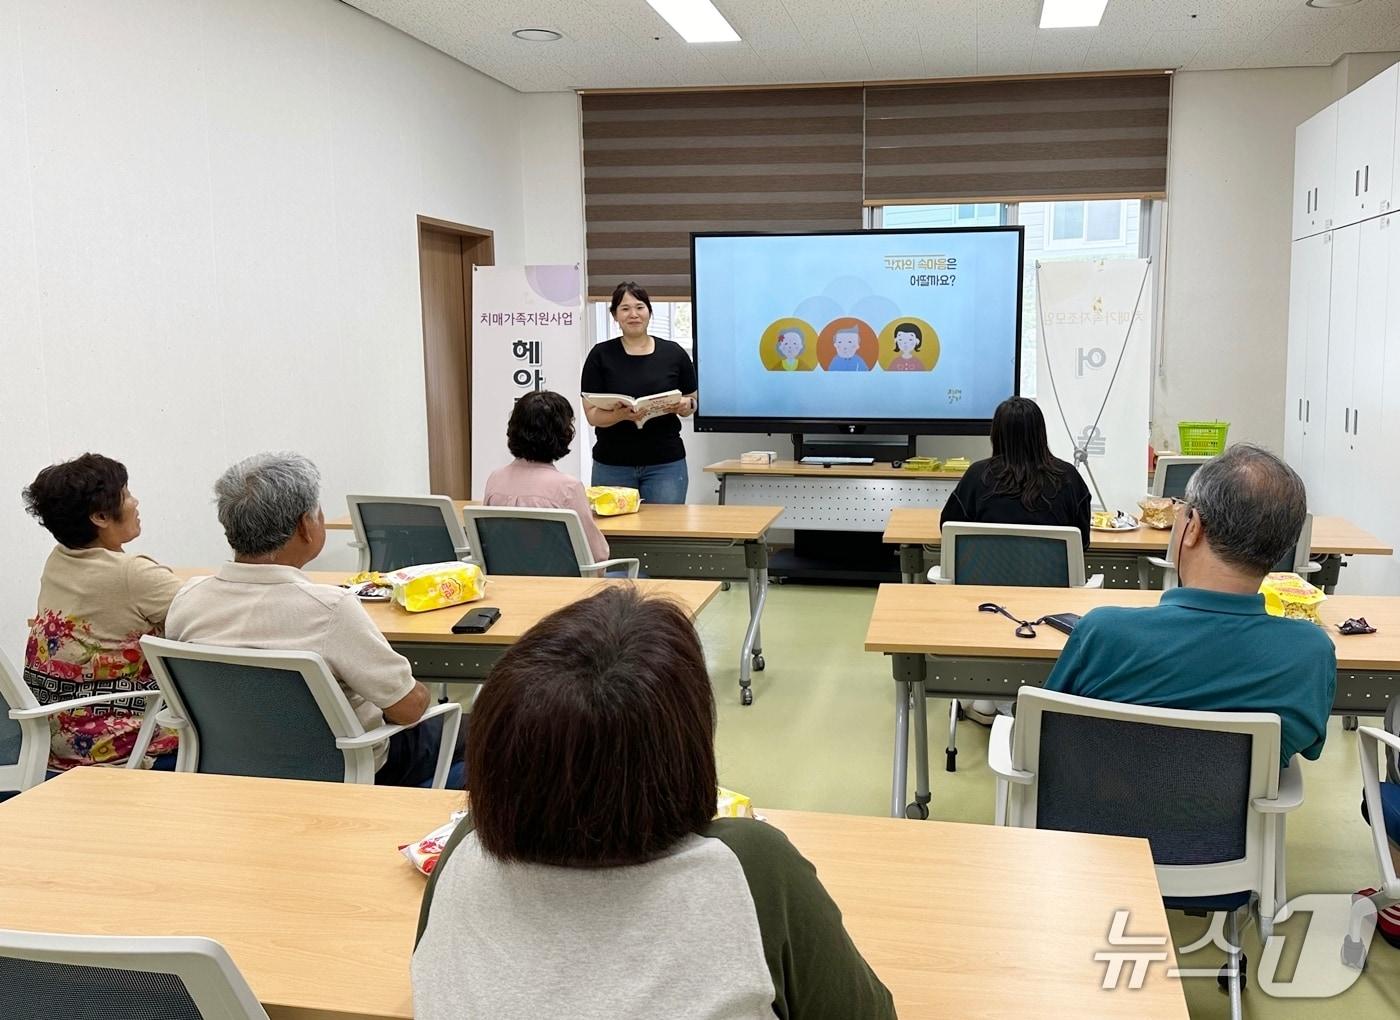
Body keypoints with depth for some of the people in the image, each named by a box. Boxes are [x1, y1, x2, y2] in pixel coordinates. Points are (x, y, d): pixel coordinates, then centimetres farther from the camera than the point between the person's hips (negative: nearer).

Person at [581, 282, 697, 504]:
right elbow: (592, 415, -2)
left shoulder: (674, 353, 4)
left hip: (665, 463, 1)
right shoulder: (600, 355, 1)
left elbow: (692, 403, 12)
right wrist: (621, 415, -22)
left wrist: (683, 406, -11)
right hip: (612, 466, 0)